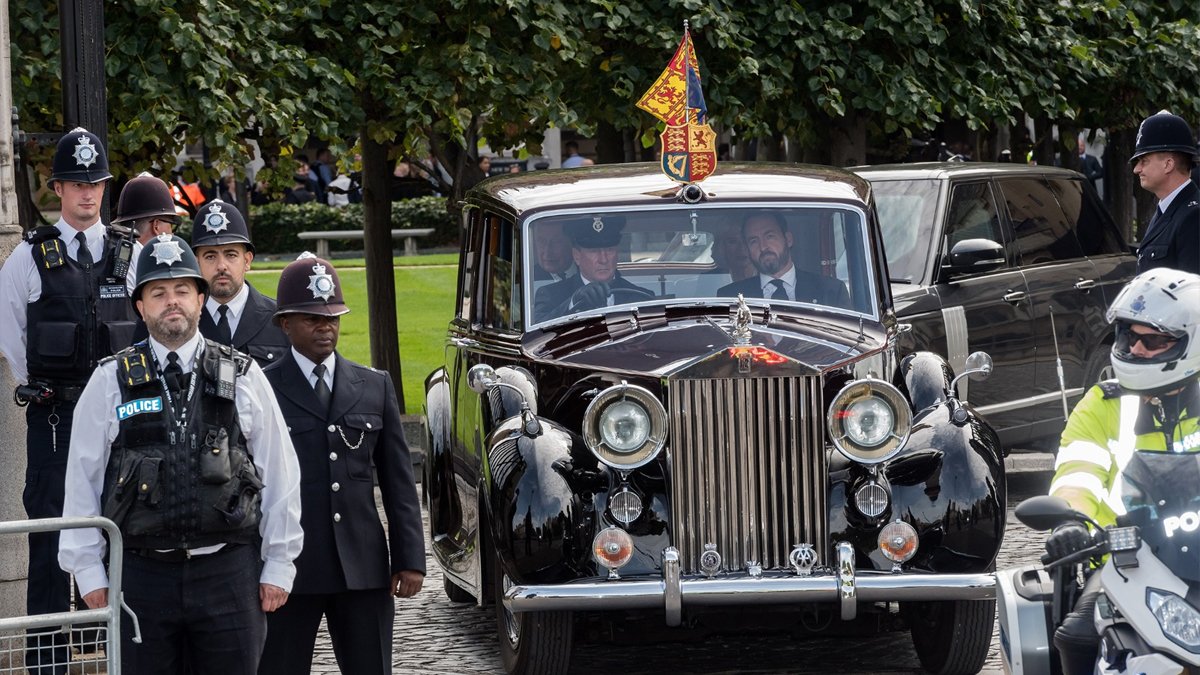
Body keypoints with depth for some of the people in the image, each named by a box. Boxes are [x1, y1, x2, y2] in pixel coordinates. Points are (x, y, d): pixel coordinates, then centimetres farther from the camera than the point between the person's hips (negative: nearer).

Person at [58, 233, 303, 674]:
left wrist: (278, 565, 4)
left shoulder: (243, 376, 4)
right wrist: (88, 570, 2)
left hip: (228, 571, 0)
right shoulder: (111, 381, 2)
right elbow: (83, 479, 5)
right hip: (143, 573, 0)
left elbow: (280, 475, 6)